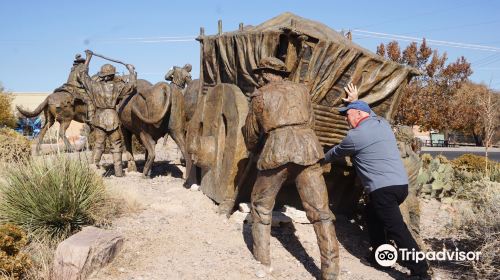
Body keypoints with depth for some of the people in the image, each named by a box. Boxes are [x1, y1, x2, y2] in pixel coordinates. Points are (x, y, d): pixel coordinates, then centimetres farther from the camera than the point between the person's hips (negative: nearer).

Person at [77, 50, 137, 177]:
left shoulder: (94, 85, -1)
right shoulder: (116, 87, -9)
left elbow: (82, 74, 14)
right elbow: (132, 85, 0)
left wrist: (88, 59, 21)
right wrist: (132, 71, 14)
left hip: (99, 119, 3)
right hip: (112, 119, -3)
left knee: (98, 145, 13)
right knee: (116, 145, 7)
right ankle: (118, 170, 7)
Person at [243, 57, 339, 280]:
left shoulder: (260, 95, 14)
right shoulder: (301, 89, 21)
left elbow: (251, 134, 20)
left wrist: (256, 151, 41)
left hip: (276, 151, -2)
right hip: (307, 148, 2)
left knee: (261, 204, 20)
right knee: (320, 211, 3)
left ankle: (262, 259, 22)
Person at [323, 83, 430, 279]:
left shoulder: (354, 136, -6)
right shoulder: (382, 123, 14)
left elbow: (335, 153, 12)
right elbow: (369, 113, 39)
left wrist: (321, 159, 30)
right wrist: (355, 101, 46)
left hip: (383, 189, -9)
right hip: (401, 184, 9)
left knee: (397, 230, -7)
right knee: (372, 213, 25)